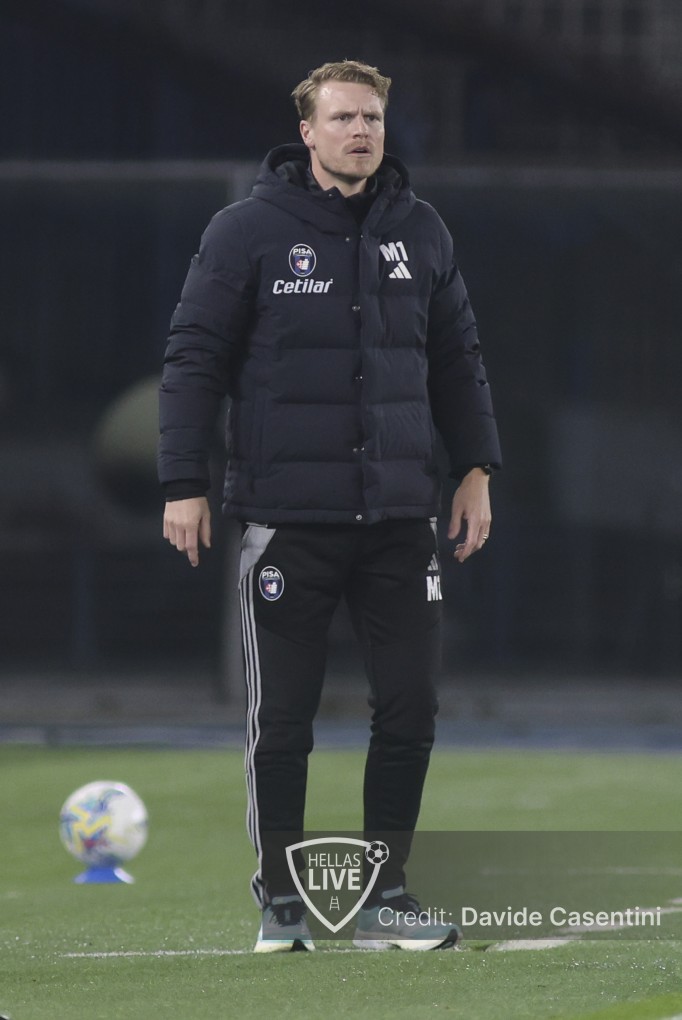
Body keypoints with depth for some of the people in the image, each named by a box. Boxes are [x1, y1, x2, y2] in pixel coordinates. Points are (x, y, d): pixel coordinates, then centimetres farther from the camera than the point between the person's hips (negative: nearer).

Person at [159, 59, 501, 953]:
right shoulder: (250, 231, -3)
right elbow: (194, 358, -1)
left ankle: (384, 896, 11)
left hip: (399, 516, 3)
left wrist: (476, 469, 12)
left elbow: (457, 359, 18)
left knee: (410, 709, 0)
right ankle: (281, 902, 13)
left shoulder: (420, 233, 9)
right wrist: (184, 485, -5)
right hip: (288, 518, -3)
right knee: (281, 721, 1)